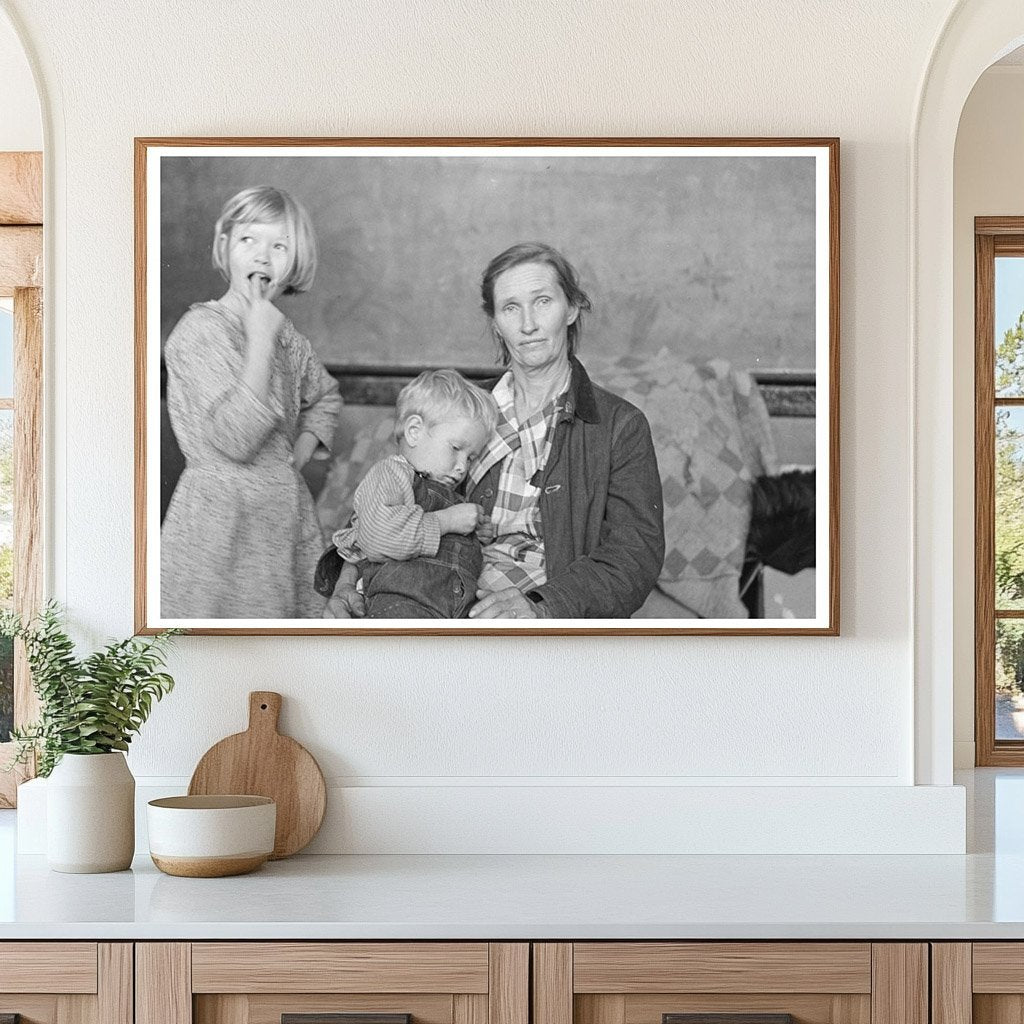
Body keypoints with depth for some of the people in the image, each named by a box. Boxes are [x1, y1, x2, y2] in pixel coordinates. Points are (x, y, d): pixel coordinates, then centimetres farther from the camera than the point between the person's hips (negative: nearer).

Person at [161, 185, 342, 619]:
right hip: (221, 519, -7)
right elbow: (236, 439, -23)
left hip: (286, 516, 7)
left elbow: (324, 396, 33)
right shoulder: (201, 328, -12)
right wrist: (260, 340, -21)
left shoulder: (283, 334, 11)